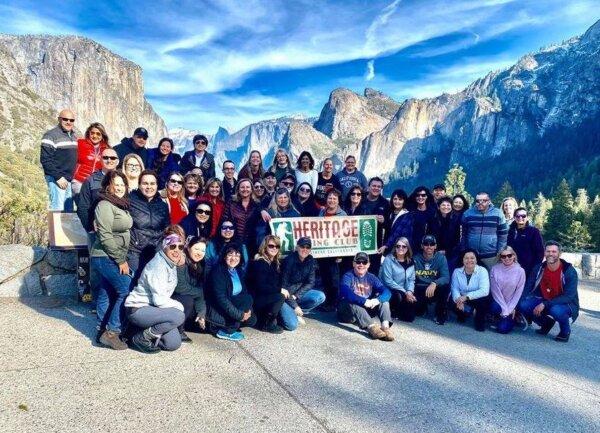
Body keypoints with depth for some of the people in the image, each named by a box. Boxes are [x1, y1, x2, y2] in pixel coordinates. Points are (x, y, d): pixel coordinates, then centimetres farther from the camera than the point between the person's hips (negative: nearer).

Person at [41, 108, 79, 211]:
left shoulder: (74, 135, 16)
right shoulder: (51, 135, -8)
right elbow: (45, 160, -14)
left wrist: (73, 176, 15)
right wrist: (58, 177, -18)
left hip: (70, 179, 8)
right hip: (57, 179, -8)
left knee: (69, 209, 11)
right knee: (58, 209, -10)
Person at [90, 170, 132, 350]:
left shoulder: (120, 204, 15)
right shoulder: (105, 205, -14)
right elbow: (105, 237, -20)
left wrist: (122, 258, 14)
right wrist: (121, 260, -17)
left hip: (110, 259, 9)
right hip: (106, 258, -9)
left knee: (107, 294, 12)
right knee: (127, 291, -12)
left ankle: (103, 331, 20)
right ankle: (111, 332, -6)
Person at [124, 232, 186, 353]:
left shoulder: (172, 265, 7)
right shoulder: (158, 266, -21)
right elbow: (159, 300, -24)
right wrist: (179, 306, -11)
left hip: (151, 307, 8)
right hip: (137, 309, -8)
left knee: (174, 344, -1)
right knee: (178, 316, -28)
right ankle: (141, 338, -10)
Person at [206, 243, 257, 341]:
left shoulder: (237, 271, 6)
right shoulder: (218, 272, -20)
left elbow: (244, 292, 7)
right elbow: (221, 298, -26)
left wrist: (248, 309, -11)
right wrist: (239, 314, -27)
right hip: (215, 310, -9)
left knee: (251, 319, 0)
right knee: (247, 299, -21)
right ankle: (226, 331, -11)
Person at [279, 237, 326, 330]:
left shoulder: (311, 260, -3)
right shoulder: (289, 260, -18)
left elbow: (310, 283, -2)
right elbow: (283, 285, -18)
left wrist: (296, 296, -16)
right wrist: (295, 305, -20)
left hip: (300, 293, 6)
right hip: (287, 295, -5)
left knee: (321, 296, -21)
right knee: (292, 325, -23)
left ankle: (296, 313, -5)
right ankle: (285, 313, 10)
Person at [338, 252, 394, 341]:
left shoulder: (371, 277, 3)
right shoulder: (348, 276, -10)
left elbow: (386, 292, -12)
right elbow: (346, 293, -31)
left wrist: (377, 300, -33)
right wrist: (364, 301, -41)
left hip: (366, 310, 4)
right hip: (348, 312, -4)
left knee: (383, 300, -14)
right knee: (352, 301, -34)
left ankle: (385, 326, -40)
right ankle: (372, 327, -52)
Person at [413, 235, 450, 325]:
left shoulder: (441, 258, -6)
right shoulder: (416, 258, -3)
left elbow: (446, 278, -18)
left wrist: (434, 284, -39)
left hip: (434, 290, 0)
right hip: (419, 291, 0)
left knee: (445, 286, -32)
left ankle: (441, 313, -5)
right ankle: (422, 307, 16)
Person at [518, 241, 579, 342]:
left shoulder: (569, 271, -18)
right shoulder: (539, 268, -6)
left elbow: (568, 297, -24)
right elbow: (527, 288, -3)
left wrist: (545, 304, -31)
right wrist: (519, 303, -18)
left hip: (566, 304, -4)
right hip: (543, 301, 4)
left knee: (556, 310, -38)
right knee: (523, 305, -21)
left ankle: (565, 331, -2)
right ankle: (546, 323, 10)